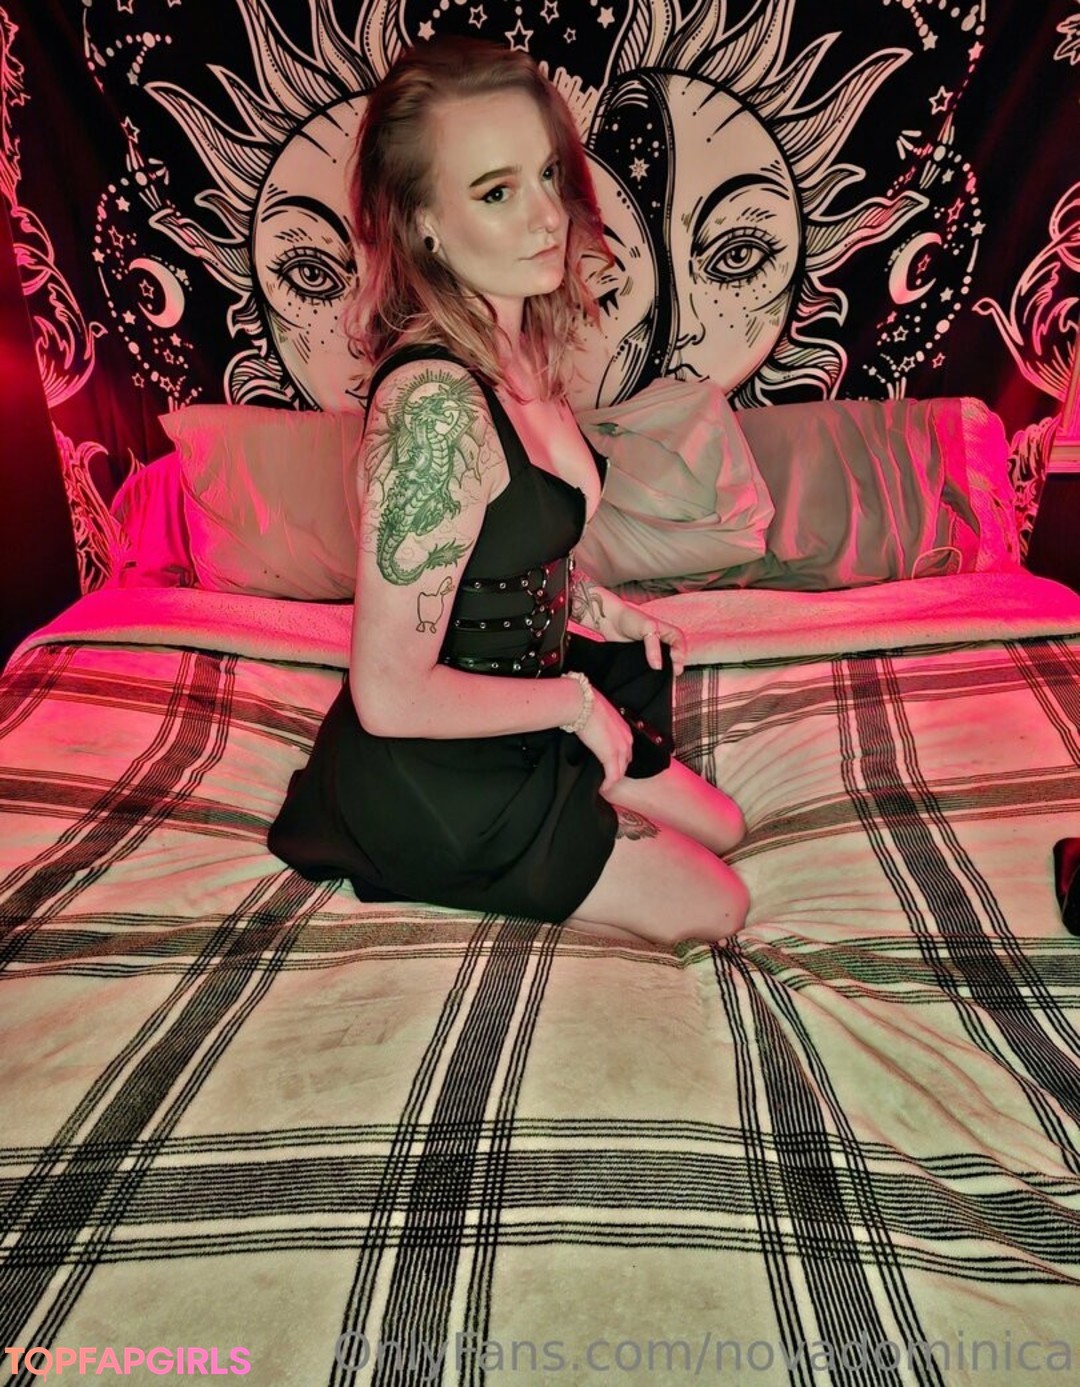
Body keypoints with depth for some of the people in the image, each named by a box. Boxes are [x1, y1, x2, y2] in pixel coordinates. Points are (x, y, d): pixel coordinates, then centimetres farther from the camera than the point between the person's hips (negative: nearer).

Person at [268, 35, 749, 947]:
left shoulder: (523, 350, -2)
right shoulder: (435, 400, -31)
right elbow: (391, 695, -29)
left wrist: (607, 612, 3)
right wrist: (574, 699, -17)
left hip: (515, 715, 9)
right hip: (433, 770, -9)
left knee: (718, 829, 21)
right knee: (714, 910, 6)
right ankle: (434, 885, 9)